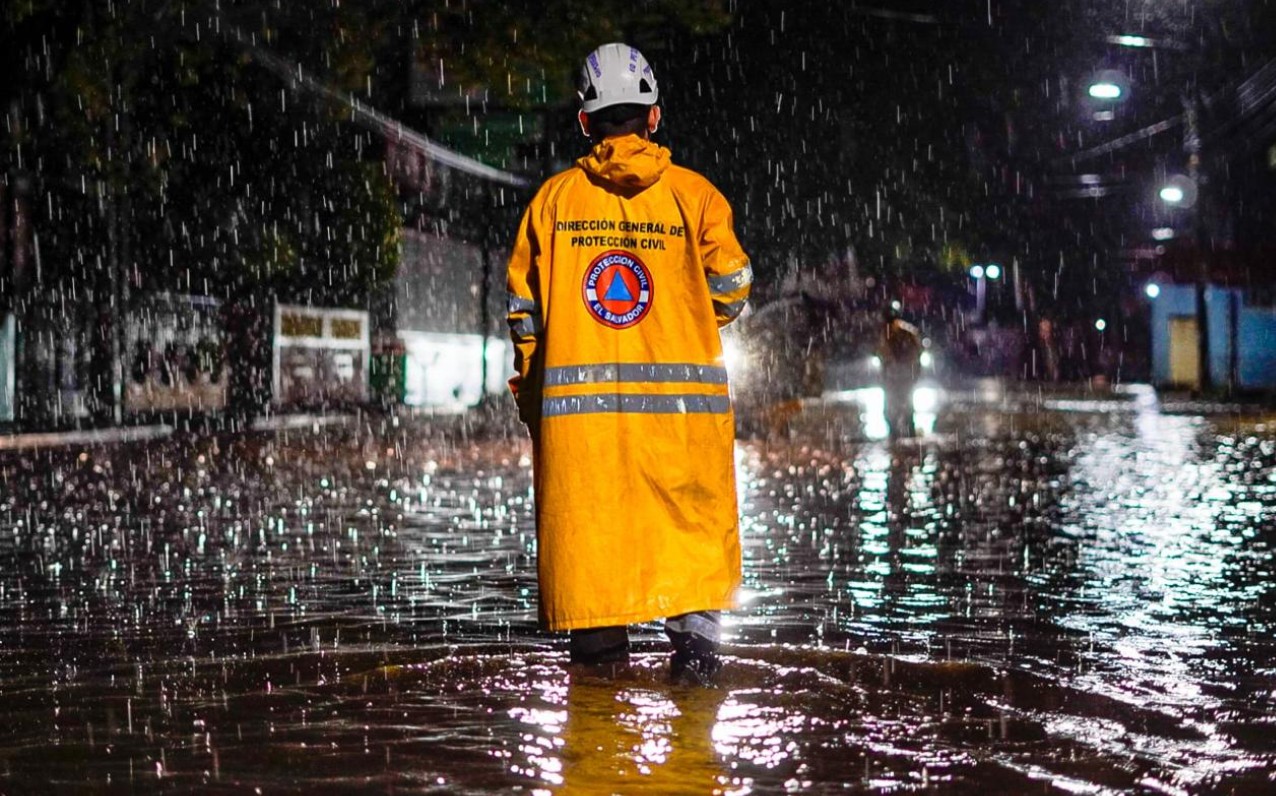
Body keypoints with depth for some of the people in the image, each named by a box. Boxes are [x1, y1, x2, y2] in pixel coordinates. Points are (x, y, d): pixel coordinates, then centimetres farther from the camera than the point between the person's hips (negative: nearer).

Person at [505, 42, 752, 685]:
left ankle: (599, 638, 14)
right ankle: (695, 632, -2)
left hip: (576, 390, 1)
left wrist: (528, 387, 17)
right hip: (680, 391, -1)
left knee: (586, 513, 11)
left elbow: (524, 306, 6)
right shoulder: (693, 193, 0)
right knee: (691, 515, 8)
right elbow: (731, 291, -2)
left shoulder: (554, 197, 4)